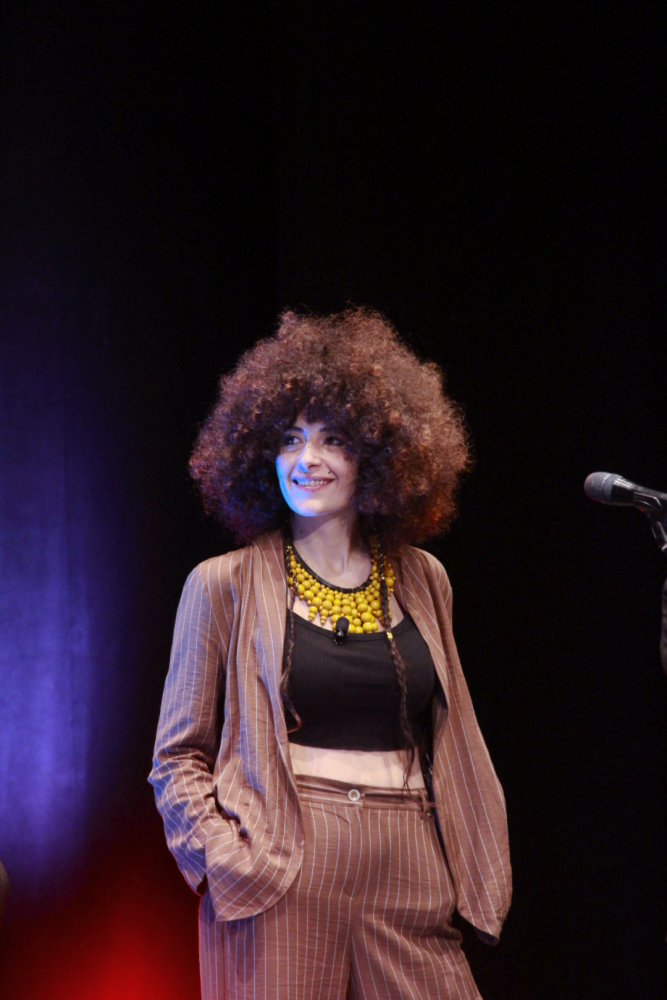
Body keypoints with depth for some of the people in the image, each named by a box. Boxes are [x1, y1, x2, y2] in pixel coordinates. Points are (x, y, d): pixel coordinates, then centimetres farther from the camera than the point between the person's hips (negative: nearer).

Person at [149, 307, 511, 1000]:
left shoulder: (422, 581, 12)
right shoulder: (224, 586, 3)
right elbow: (179, 757, 5)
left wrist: (475, 874, 12)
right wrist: (224, 853, -11)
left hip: (411, 875, 3)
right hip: (281, 882, -3)